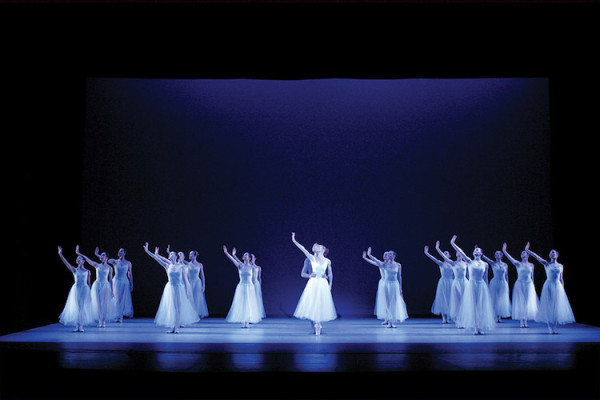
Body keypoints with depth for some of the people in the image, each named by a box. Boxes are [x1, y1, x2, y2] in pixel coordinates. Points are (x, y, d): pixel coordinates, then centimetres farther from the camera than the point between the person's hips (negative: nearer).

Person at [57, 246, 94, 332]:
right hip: (76, 289, 0)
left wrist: (90, 294, 9)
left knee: (83, 307, -2)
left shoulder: (87, 271, 6)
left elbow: (88, 283, 9)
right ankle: (77, 326, 5)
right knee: (76, 307, -1)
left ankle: (81, 326, 4)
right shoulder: (74, 269, 5)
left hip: (85, 289, 0)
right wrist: (60, 254, -18)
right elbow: (66, 263, -8)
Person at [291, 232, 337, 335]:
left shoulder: (327, 261, 3)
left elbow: (330, 274, 11)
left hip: (323, 285, 0)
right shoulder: (312, 258, 0)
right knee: (312, 304, 1)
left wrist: (330, 285, 9)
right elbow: (303, 249, -7)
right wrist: (294, 241, -14)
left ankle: (318, 324, 16)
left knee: (321, 305, 1)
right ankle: (316, 324, 17)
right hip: (313, 284, 0)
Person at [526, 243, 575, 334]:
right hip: (549, 286, -3)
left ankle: (554, 328, 9)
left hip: (558, 287, 3)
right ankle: (550, 328, 1)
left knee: (557, 307, 2)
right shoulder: (546, 264, 2)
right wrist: (527, 250, -19)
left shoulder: (560, 266, 10)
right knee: (549, 307, -3)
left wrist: (563, 290, 10)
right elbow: (536, 256, -9)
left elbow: (561, 279, 13)